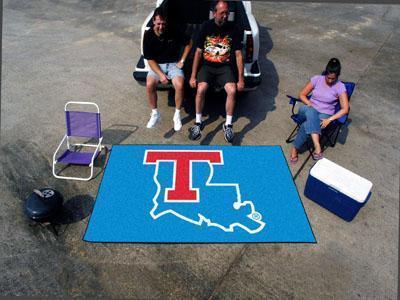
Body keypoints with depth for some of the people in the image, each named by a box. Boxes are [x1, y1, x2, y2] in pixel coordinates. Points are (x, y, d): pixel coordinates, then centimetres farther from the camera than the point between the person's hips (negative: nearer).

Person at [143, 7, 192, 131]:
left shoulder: (174, 32, -11)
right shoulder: (148, 35, -10)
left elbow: (189, 43, 5)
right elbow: (150, 59, -8)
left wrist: (182, 61, -2)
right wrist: (160, 74, -21)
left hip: (173, 64, -1)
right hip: (157, 65, 1)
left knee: (179, 86, -30)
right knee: (149, 85, -28)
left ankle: (177, 115, -7)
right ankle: (155, 114, -5)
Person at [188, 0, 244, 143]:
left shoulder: (233, 29, -1)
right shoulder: (206, 26, -2)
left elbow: (238, 55, 0)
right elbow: (198, 52, -1)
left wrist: (241, 79, -5)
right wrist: (193, 76, -6)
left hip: (225, 66, 1)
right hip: (207, 65, 0)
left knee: (232, 91, -26)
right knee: (201, 89, -28)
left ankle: (228, 125, -8)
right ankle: (198, 123, -9)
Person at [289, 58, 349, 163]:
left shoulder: (340, 87, -6)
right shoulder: (317, 79, 1)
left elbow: (345, 109, -10)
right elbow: (302, 95, 5)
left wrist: (329, 119, -21)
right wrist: (310, 105, -13)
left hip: (324, 115, -2)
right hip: (309, 111, 2)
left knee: (306, 125, -36)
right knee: (310, 111, -39)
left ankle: (295, 149, -17)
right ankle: (317, 146, -47)